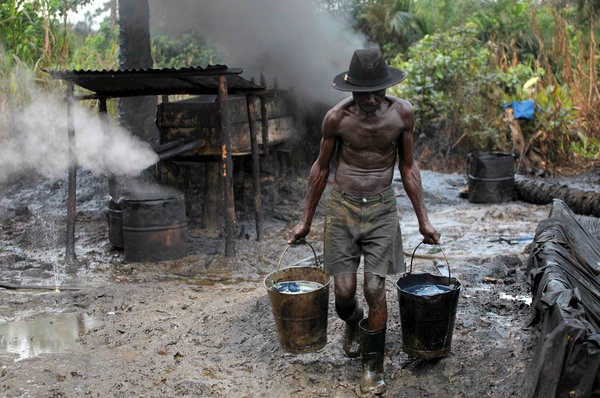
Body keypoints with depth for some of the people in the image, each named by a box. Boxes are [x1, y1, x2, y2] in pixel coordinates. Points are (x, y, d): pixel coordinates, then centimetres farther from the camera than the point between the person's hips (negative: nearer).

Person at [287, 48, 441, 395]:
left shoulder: (402, 112, -7)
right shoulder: (337, 117, -10)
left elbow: (408, 167, 5)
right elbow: (321, 167, 4)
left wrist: (424, 220, 6)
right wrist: (306, 220, 8)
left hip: (381, 209, 0)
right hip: (343, 207, 0)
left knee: (375, 290, -4)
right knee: (344, 292, -1)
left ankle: (374, 366, 16)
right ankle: (354, 322, 37)